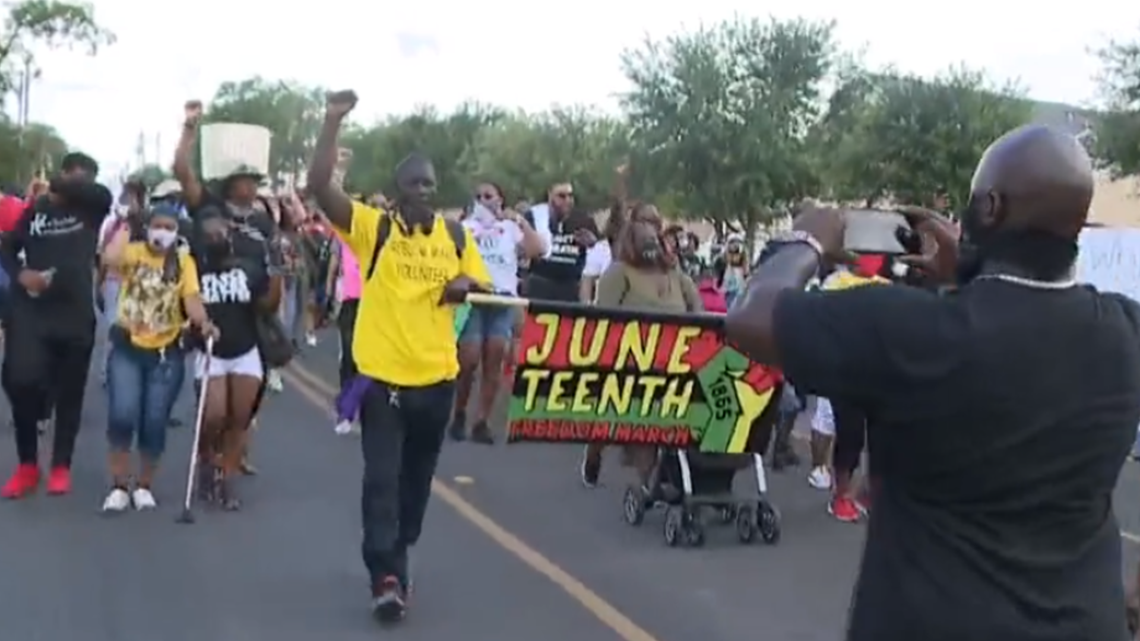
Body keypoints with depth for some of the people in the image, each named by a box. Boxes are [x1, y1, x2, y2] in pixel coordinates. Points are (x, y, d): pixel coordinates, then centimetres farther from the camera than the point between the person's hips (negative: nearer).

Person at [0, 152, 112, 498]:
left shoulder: (91, 209, 4)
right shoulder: (35, 209, 7)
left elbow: (104, 194, -19)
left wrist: (60, 187, -6)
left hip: (75, 314, 0)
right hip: (29, 311, 0)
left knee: (69, 391, 6)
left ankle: (61, 467, 20)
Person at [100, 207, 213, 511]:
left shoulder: (184, 261, 1)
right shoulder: (134, 251, -1)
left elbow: (191, 297, -13)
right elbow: (110, 259, -24)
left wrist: (203, 322, -31)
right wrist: (123, 227, -14)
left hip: (165, 352, 1)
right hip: (127, 347, 0)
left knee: (154, 423, 1)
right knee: (122, 415, -12)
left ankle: (144, 486, 21)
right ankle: (119, 486, 5)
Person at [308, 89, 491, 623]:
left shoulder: (456, 235, 6)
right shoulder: (372, 226, -4)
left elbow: (482, 284, 16)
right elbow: (319, 185, -15)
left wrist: (466, 285, -9)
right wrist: (334, 120, -23)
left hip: (436, 375, 4)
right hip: (382, 373, -4)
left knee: (417, 477, 15)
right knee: (381, 477, -8)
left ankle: (396, 561, 33)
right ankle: (386, 577, -6)